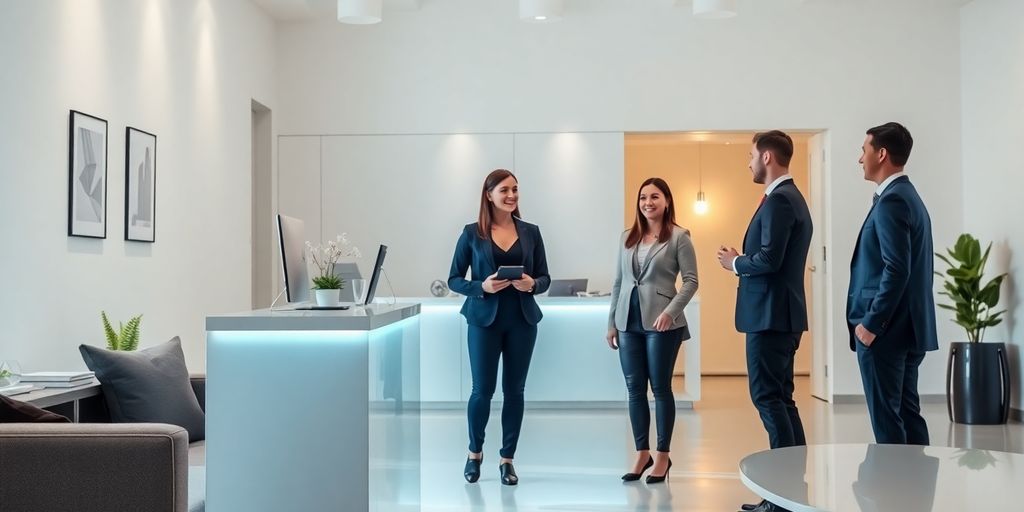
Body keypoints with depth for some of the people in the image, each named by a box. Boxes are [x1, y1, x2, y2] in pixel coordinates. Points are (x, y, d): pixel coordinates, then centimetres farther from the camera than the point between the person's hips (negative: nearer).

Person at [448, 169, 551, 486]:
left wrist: (532, 284, -14)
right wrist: (481, 287, -18)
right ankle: (475, 452, 25)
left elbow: (545, 277, 8)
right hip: (485, 320, -2)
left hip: (522, 321, 2)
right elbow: (454, 279, 0)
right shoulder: (472, 233, -1)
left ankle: (507, 459, 18)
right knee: (483, 389, 1)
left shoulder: (531, 232, 6)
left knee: (514, 389, 6)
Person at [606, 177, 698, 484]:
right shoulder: (627, 238, 12)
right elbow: (618, 282, 14)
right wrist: (612, 322, 11)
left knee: (660, 387, 3)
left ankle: (662, 455, 14)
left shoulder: (679, 237, -3)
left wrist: (670, 312, -19)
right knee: (634, 389, 7)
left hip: (661, 323, -5)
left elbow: (691, 280, -6)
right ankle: (642, 453, 18)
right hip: (629, 323, 5)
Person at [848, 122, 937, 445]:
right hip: (906, 328, 10)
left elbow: (897, 270, -22)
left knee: (886, 418, -4)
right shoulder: (908, 197, 16)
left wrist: (870, 323, -17)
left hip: (885, 329, -10)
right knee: (907, 412, 12)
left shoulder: (891, 201, -14)